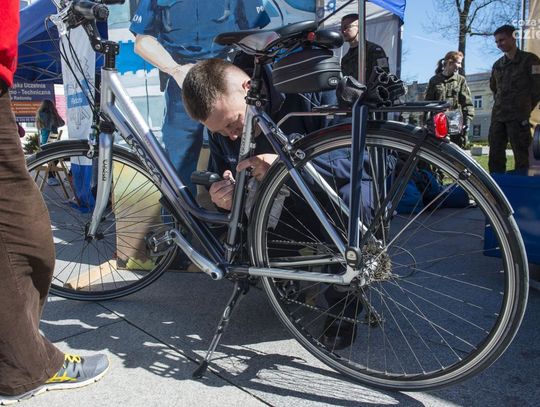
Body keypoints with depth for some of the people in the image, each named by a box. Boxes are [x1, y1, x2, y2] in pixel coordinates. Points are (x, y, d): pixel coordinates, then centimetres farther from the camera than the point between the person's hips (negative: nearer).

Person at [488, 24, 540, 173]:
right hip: (497, 116, 6)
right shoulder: (497, 65, 18)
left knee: (521, 155, -5)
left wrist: (525, 108, 0)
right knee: (495, 155, 4)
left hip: (518, 117, -6)